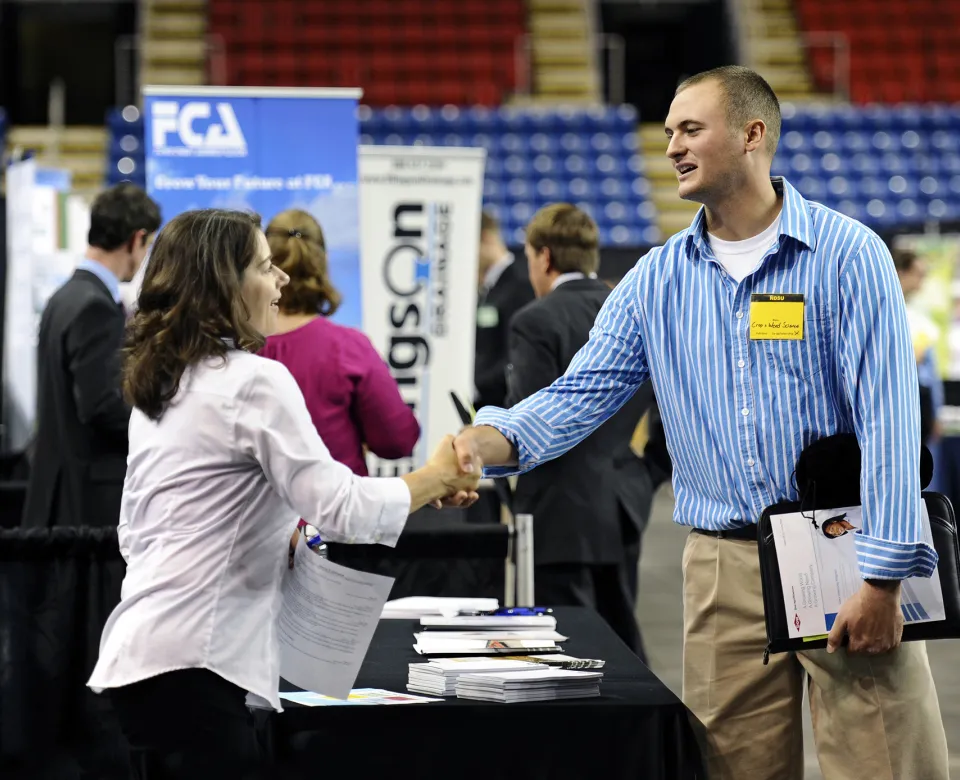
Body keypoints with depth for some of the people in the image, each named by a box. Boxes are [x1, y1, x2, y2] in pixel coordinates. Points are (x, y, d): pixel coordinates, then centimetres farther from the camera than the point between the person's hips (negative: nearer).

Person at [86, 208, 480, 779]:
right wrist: (436, 479, -2)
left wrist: (284, 538, 18)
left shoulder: (158, 387, 16)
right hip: (191, 661, -9)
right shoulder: (255, 380, -11)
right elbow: (342, 509, -17)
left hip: (141, 651, 9)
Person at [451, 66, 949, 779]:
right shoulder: (656, 280, 10)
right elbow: (581, 394, 4)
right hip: (724, 567, 4)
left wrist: (883, 579, -16)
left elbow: (887, 421, -10)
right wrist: (489, 440, -17)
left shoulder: (847, 254, -5)